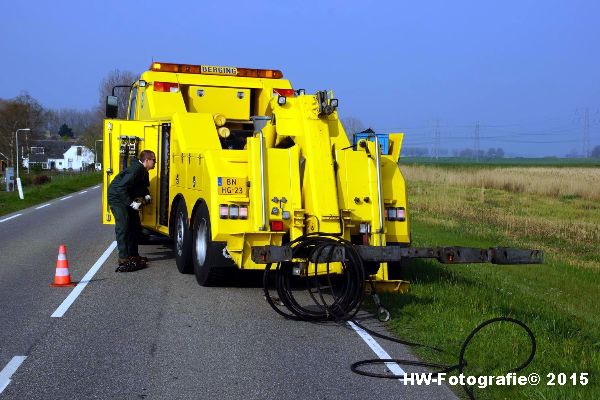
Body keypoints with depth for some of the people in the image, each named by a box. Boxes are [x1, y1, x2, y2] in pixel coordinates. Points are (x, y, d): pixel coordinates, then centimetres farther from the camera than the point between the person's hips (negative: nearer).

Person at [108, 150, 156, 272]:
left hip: (127, 199, 10)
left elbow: (143, 186, 20)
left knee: (135, 225, 12)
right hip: (117, 198, -10)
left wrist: (146, 196, 0)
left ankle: (133, 254, 22)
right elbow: (121, 188, -31)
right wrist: (131, 203, -29)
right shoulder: (135, 170, -26)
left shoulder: (143, 171, 5)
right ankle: (123, 258, -19)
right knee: (123, 226, -17)